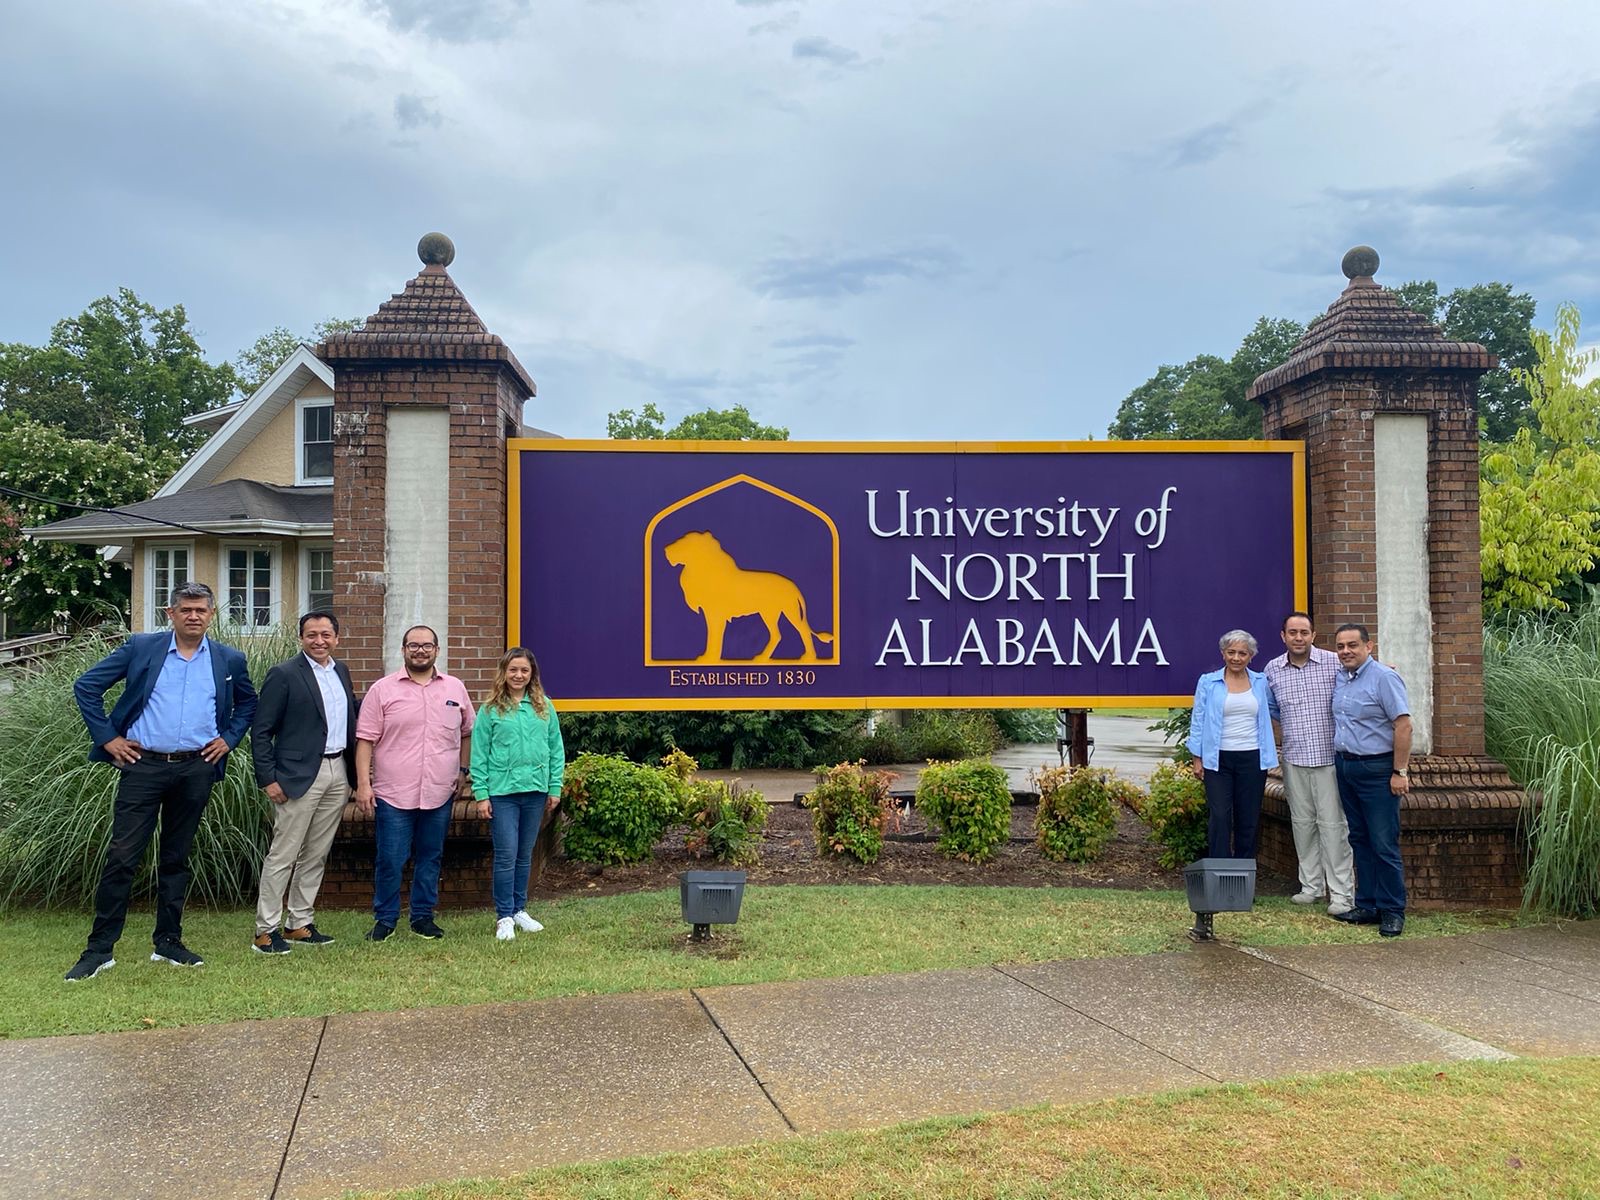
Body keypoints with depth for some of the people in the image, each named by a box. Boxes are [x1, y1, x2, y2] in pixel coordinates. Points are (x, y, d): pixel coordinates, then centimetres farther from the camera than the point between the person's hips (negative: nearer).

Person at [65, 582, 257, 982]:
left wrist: (229, 738, 7)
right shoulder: (140, 648, 0)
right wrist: (107, 737, -2)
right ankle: (99, 949, 5)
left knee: (176, 858, 12)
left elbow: (248, 703, 22)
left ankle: (168, 942, 21)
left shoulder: (229, 660, 6)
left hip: (197, 769, 2)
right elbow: (86, 686, 3)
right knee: (122, 856, -4)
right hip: (144, 765, -2)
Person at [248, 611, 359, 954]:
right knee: (283, 855, -2)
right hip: (299, 777, -7)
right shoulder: (284, 675, -7)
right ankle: (266, 930, 6)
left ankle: (299, 924, 22)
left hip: (338, 773, 7)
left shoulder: (341, 671, 13)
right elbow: (261, 731, -8)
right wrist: (268, 778, -13)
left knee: (316, 855, 12)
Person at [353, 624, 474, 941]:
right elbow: (365, 739, -2)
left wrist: (463, 771, 9)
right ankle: (385, 919, 17)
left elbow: (467, 732, 18)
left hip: (440, 794, 3)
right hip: (394, 794, -3)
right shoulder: (382, 690, 0)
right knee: (389, 860, 1)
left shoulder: (455, 689, 8)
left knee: (431, 858, 11)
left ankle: (423, 916, 23)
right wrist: (363, 783, -8)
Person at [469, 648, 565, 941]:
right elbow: (479, 755, -1)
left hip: (535, 791, 3)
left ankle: (519, 909, 24)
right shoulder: (490, 710, -1)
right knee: (506, 855, -4)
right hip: (502, 792, -3)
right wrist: (481, 794, -6)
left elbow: (556, 749, 9)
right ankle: (504, 917, 5)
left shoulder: (544, 707, 6)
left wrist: (555, 787, 5)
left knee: (525, 855, 12)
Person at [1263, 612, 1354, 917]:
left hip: (1329, 757, -4)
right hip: (1293, 758, 4)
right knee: (1302, 822, 9)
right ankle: (1312, 885, 20)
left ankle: (1341, 893, 1)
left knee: (1333, 823, -4)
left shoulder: (1333, 663, -4)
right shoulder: (1272, 670, 6)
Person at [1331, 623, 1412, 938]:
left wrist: (1400, 772, -18)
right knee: (1359, 840, 12)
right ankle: (1367, 905, 20)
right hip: (1345, 767, 8)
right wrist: (1340, 761, 14)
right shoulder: (1339, 678, 10)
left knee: (1384, 844, -3)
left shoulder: (1384, 678, -13)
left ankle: (1392, 911, 5)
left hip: (1376, 770, -8)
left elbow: (1403, 725, -16)